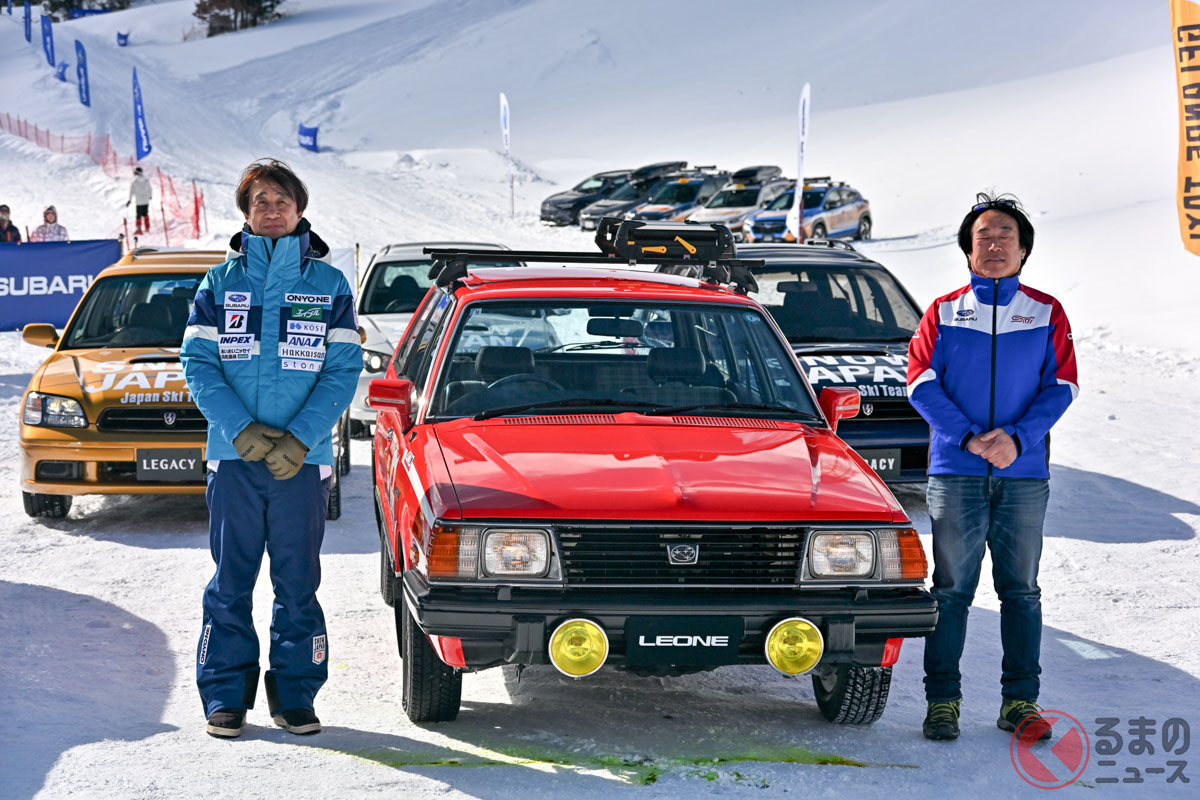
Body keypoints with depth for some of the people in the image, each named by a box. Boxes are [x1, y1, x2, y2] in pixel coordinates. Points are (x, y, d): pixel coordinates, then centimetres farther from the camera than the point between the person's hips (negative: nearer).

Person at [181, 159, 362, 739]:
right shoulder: (220, 283, 7)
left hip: (302, 458, 0)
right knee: (230, 582, 2)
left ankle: (296, 694, 12)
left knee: (298, 582, 3)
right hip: (233, 455, 0)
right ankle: (225, 694, 10)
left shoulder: (328, 285, 6)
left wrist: (300, 439, -12)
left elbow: (344, 370, 0)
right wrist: (241, 430, -12)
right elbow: (198, 365, 2)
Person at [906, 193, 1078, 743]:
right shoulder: (943, 313, 8)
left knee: (1020, 589, 4)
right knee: (951, 589, 0)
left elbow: (1060, 387, 2)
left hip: (1024, 473, 1)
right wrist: (968, 438, -13)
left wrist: (1017, 438, -13)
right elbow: (922, 384, 0)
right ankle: (942, 700, 5)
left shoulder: (1046, 314, 9)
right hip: (955, 471, -1)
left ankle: (1020, 702, 9)